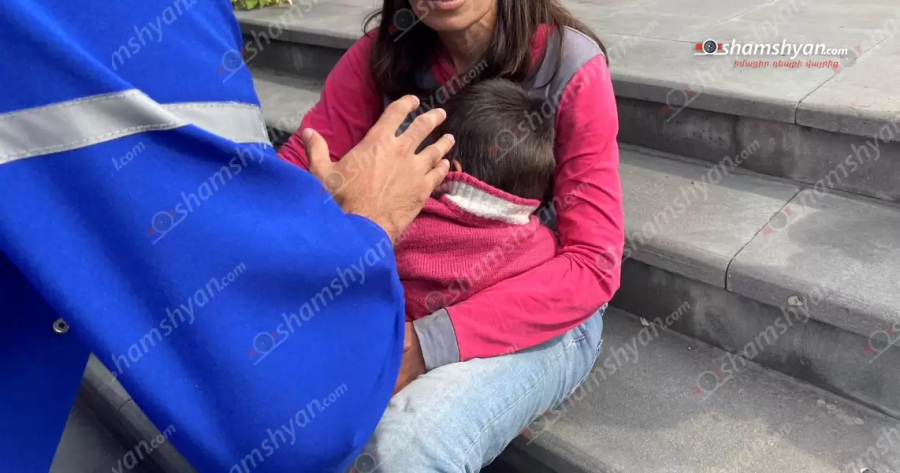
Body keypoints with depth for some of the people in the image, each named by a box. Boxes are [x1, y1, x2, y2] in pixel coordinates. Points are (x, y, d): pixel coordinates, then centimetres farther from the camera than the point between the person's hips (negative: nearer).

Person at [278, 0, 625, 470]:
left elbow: (593, 265, -19)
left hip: (543, 317, -3)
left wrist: (432, 341, -30)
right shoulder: (383, 52, -5)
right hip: (409, 296, 4)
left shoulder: (570, 66, -16)